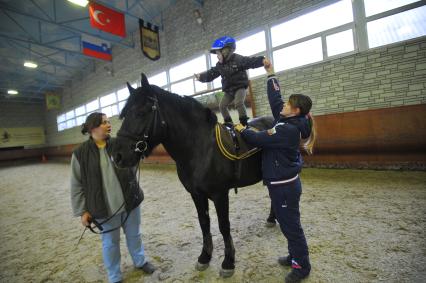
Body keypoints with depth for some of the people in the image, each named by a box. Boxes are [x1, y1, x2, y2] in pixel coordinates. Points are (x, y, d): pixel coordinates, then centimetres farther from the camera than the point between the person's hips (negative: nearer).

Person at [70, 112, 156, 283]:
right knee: (110, 242, 17)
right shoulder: (80, 154, -7)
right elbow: (77, 185, -4)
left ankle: (140, 261, 48)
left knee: (134, 235, 21)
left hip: (130, 201, 3)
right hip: (104, 208, -2)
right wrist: (82, 211, -5)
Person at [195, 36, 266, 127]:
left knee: (238, 103, -28)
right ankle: (229, 123, 14)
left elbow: (251, 61, -22)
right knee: (222, 105, 2)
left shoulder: (238, 59, -13)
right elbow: (211, 74, 13)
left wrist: (262, 60, -37)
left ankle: (244, 123, -17)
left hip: (240, 87, -7)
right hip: (229, 90, 7)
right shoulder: (219, 65, 6)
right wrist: (201, 76, 6)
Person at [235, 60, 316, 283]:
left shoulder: (288, 129, -23)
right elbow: (275, 99, 10)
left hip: (284, 185, -9)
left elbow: (259, 140, -22)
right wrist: (271, 74, 15)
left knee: (291, 225, 7)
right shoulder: (288, 121, 4)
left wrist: (242, 130, -5)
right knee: (287, 223, 22)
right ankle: (295, 256, 40)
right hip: (282, 183, 9)